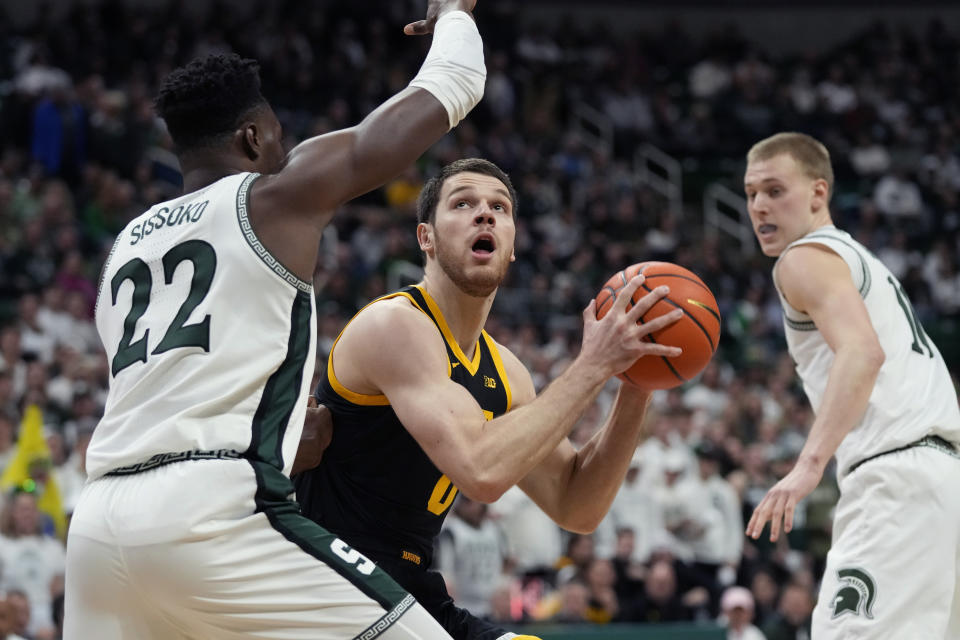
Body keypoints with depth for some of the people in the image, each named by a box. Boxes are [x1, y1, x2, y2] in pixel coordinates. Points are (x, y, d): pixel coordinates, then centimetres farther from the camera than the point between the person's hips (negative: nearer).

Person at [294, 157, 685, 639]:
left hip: (409, 597, 9)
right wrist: (592, 365, -20)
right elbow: (482, 470, -27)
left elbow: (576, 510, 12)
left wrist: (634, 391, 0)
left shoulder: (504, 372, 11)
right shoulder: (395, 324, -14)